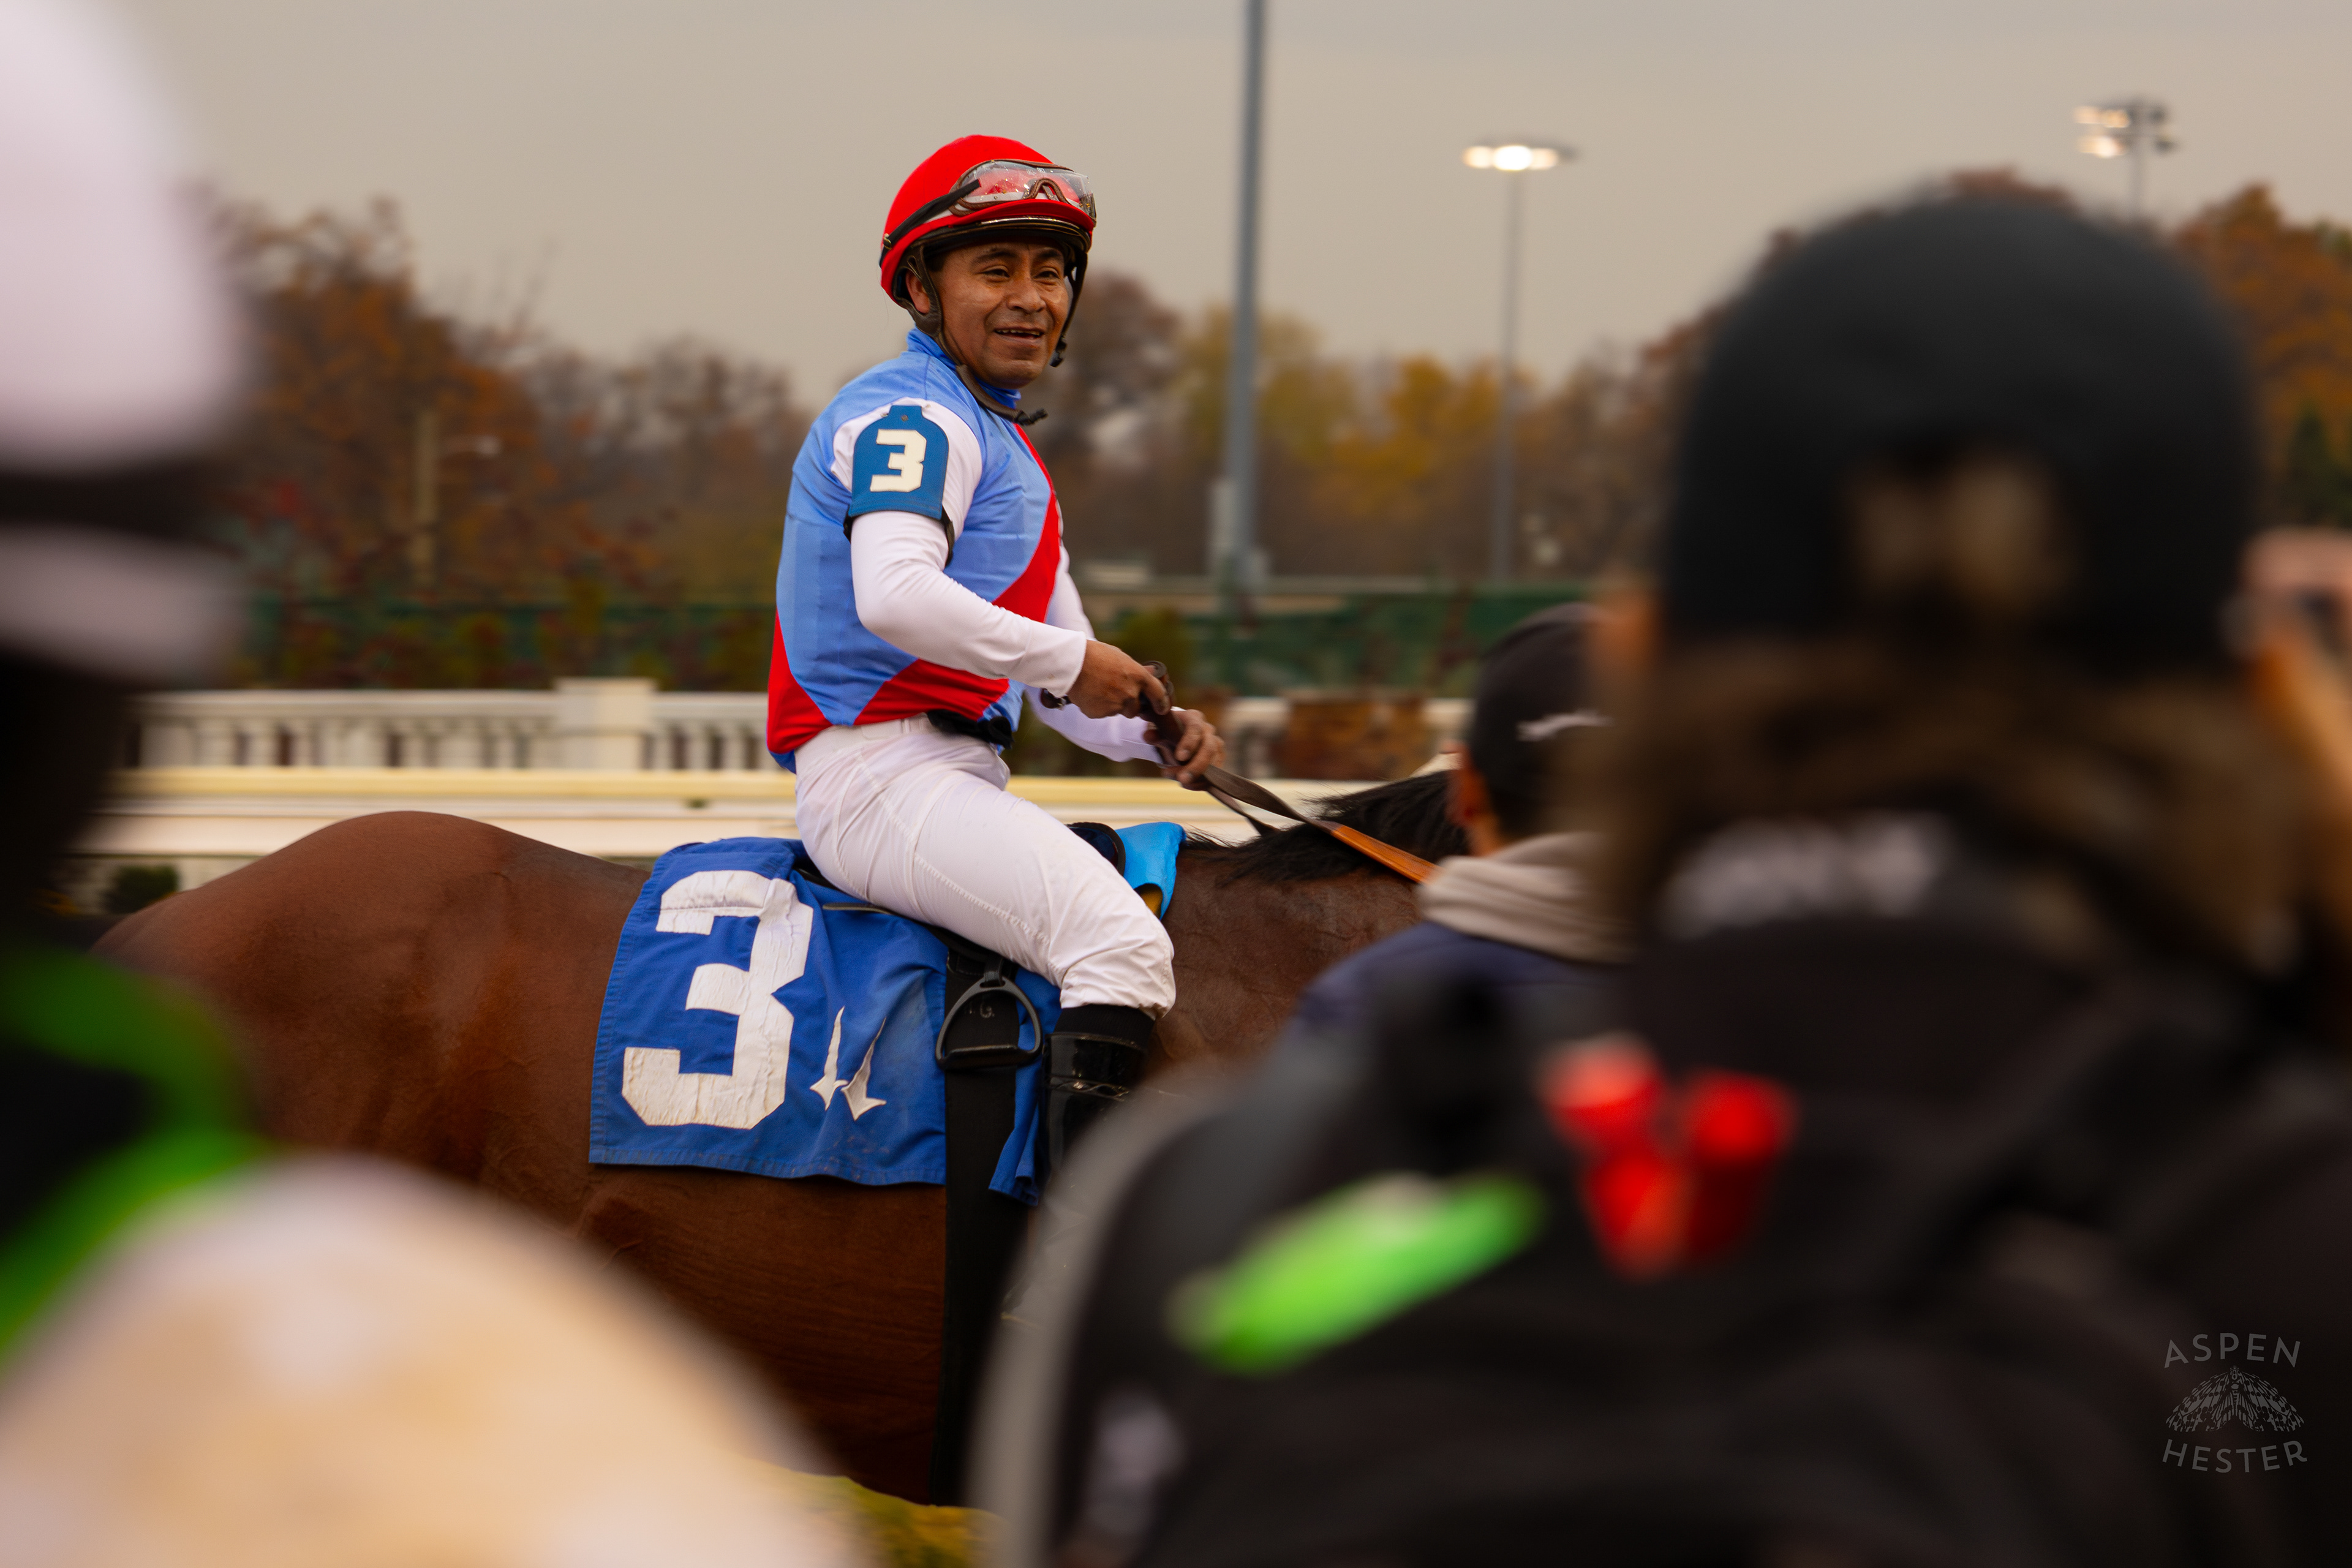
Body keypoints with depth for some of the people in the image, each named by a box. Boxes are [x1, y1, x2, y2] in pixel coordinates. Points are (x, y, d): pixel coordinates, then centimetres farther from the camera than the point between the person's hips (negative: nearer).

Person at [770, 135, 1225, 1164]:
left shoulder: (1006, 450, 26)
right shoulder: (913, 416, -7)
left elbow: (1064, 684, 24)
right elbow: (896, 595, -26)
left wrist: (1155, 731, 4)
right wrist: (1067, 664, -18)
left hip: (955, 782, 11)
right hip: (882, 773, -11)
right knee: (1122, 945, -26)